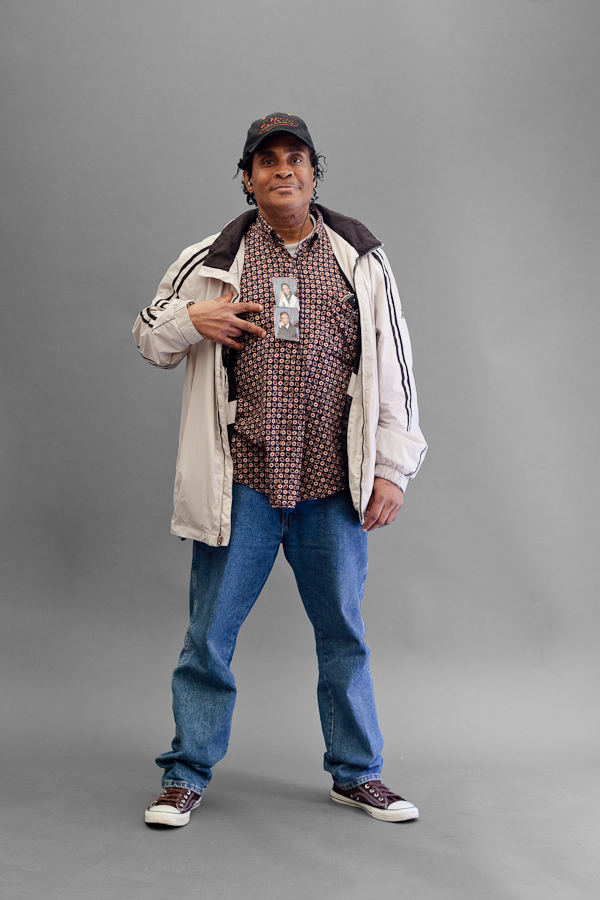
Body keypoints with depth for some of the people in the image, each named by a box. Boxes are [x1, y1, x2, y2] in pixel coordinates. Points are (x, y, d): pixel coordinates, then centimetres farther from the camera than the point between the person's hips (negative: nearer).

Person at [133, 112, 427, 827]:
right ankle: (186, 776, 20)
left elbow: (392, 367, 8)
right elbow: (148, 338, 14)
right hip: (241, 482, -1)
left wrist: (392, 468, 2)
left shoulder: (362, 261, 8)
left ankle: (357, 774, 27)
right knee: (209, 633, 4)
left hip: (334, 486, 1)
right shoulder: (210, 260, 6)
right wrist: (190, 321, -8)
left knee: (344, 634, 11)